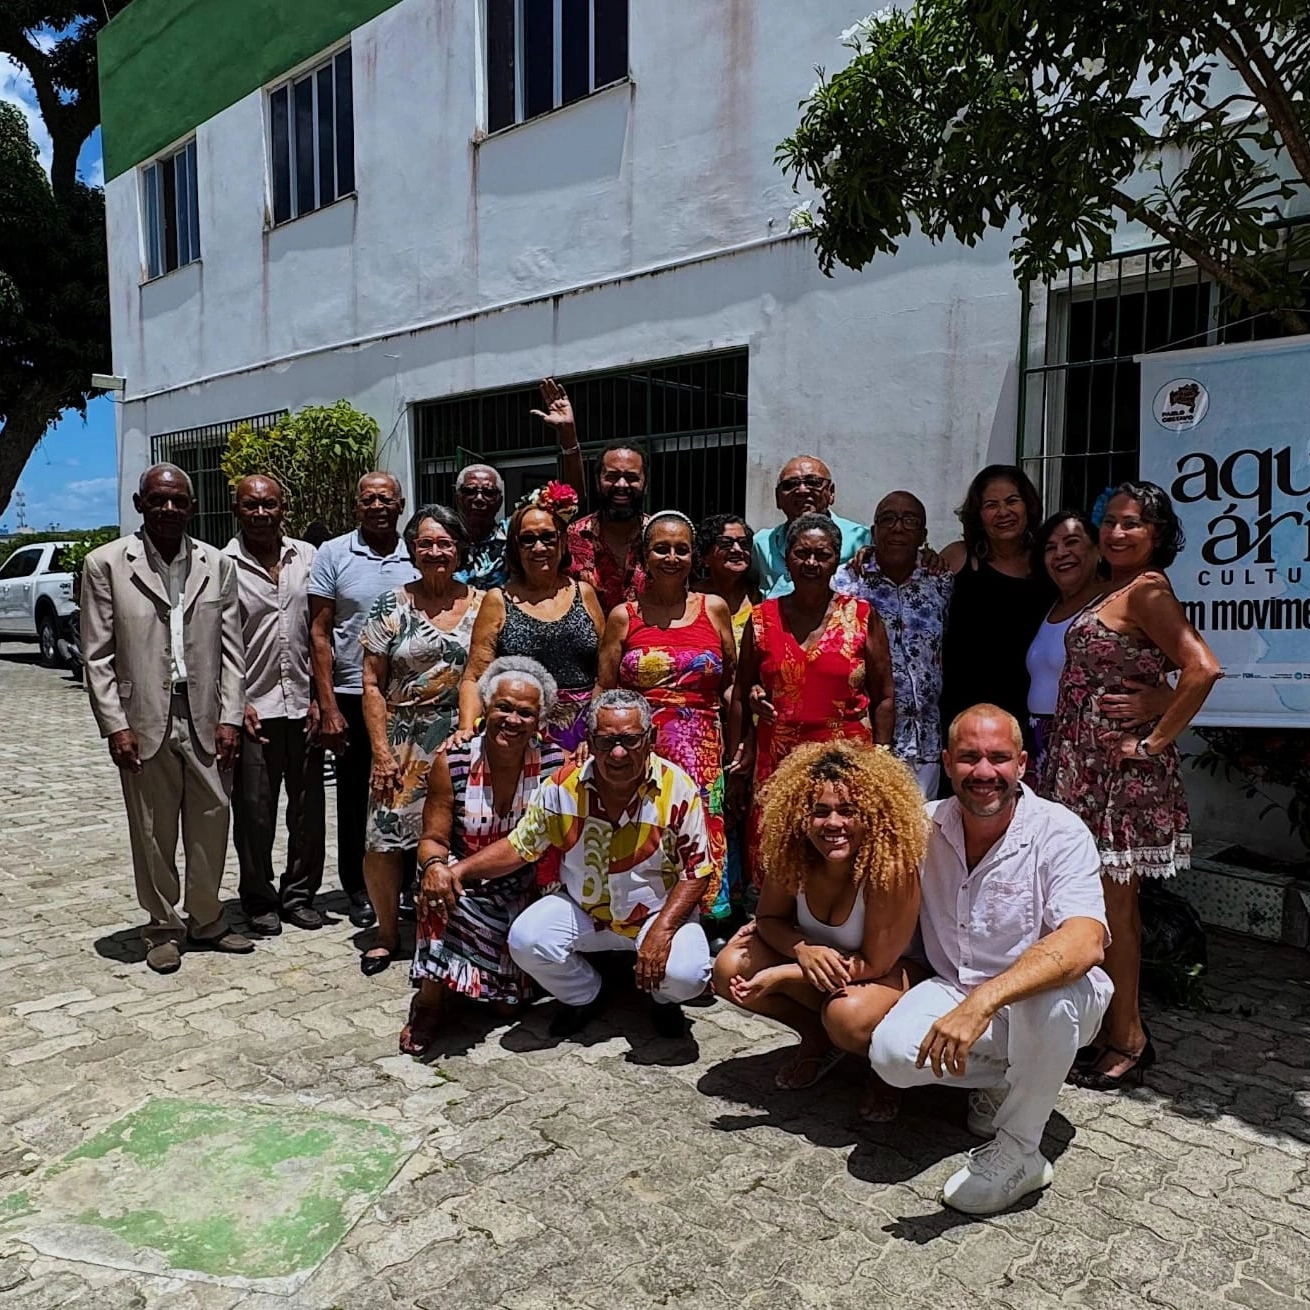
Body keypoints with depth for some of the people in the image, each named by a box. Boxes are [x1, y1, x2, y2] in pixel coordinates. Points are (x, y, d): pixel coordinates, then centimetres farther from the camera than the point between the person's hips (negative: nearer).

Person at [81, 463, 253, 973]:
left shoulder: (218, 565, 6)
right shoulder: (106, 564, 0)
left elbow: (231, 648, 5)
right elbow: (97, 656, -1)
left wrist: (230, 716, -2)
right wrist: (114, 726, -7)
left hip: (206, 720, 2)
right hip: (144, 721, -2)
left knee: (211, 825, 9)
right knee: (153, 833, 8)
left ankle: (205, 920, 27)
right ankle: (163, 927, 25)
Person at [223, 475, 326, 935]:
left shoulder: (307, 558, 7)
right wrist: (236, 703, -6)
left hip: (304, 706, 3)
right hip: (254, 708, -3)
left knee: (309, 809, 9)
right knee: (254, 812, 6)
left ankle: (299, 894, 25)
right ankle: (259, 901, 23)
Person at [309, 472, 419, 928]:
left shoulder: (417, 558, 5)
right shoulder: (333, 555, -1)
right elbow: (319, 634, -2)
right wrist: (328, 707, -7)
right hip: (352, 696, -1)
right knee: (355, 797, 9)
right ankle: (358, 890, 23)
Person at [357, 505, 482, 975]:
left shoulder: (482, 605, 4)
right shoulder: (392, 606, 1)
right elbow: (372, 685, 0)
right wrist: (382, 753, -6)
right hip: (404, 746, 0)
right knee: (383, 842, -1)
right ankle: (387, 933, 23)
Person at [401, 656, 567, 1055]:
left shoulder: (555, 764, -10)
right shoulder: (452, 763, -11)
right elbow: (434, 838, -7)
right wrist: (434, 865, -29)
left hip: (526, 893, 0)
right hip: (466, 889, 0)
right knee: (439, 884, -34)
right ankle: (430, 1001, -14)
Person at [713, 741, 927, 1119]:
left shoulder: (891, 867, -33)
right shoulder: (793, 854, -18)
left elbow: (875, 964, -26)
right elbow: (770, 917, -3)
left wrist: (779, 975, -30)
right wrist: (803, 950, -28)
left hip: (893, 973, -5)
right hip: (820, 962, 5)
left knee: (848, 1015, -38)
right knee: (730, 968, -17)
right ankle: (817, 1038, 9)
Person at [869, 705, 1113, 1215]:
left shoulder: (1059, 833, -19)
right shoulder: (926, 827, -7)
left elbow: (1085, 942, -36)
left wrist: (984, 1000, -47)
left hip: (1045, 1003, -3)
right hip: (955, 993, 3)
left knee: (1051, 991, -37)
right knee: (891, 1052, -25)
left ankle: (1019, 1151, -14)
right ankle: (1003, 1078, 7)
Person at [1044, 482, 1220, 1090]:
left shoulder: (1146, 590, -13)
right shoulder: (1111, 592, 14)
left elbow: (1203, 668, -24)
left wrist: (1155, 742, -19)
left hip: (1119, 773, -9)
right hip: (1084, 767, 9)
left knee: (1110, 908, 0)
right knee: (1115, 904, 16)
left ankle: (1126, 1040, 13)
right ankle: (1125, 1030, 28)